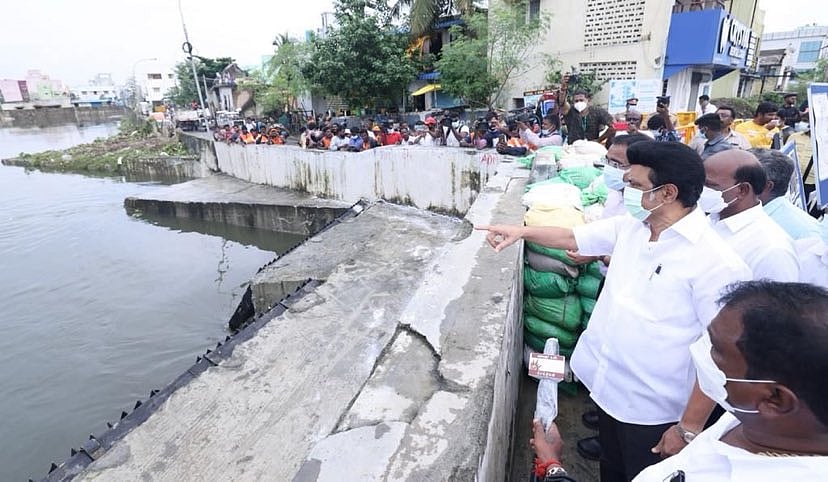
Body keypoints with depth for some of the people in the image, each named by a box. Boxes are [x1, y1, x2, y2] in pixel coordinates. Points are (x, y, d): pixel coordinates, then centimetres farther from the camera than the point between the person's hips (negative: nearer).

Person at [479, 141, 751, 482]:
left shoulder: (716, 262, -23)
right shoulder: (629, 226, -3)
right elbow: (572, 237, 9)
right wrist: (522, 231, -3)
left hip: (651, 409, -6)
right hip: (608, 386, 6)